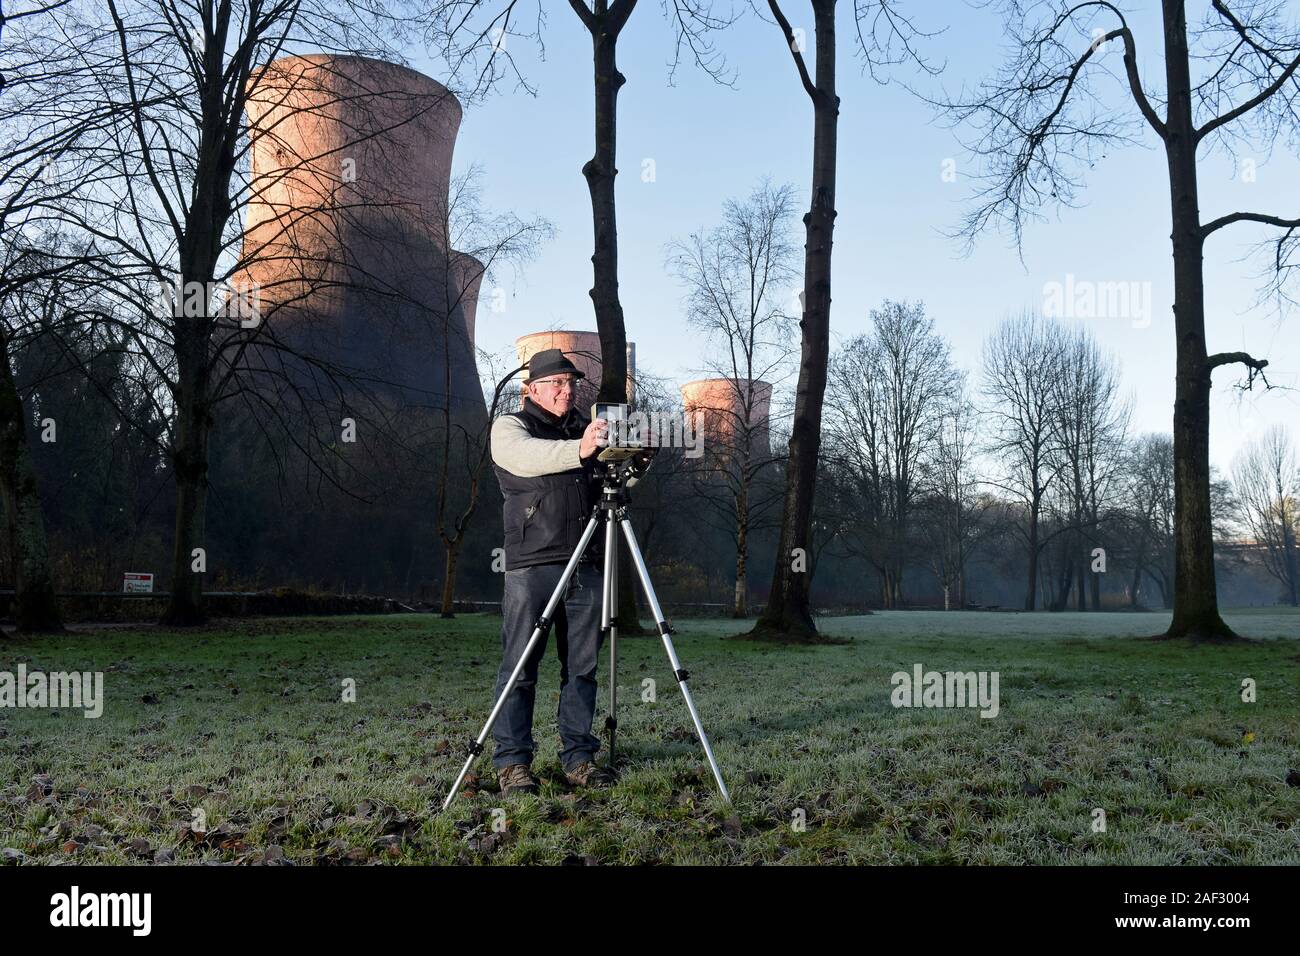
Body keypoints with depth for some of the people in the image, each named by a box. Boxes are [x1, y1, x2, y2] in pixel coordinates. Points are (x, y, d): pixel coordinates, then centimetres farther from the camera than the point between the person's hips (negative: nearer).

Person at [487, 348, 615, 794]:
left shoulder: (584, 427, 20)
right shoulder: (510, 427, 3)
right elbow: (529, 456, -20)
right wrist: (578, 450, -38)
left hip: (584, 568, 5)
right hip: (531, 568, -5)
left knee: (581, 668, 7)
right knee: (520, 667, -3)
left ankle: (579, 757, 14)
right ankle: (512, 763, 3)